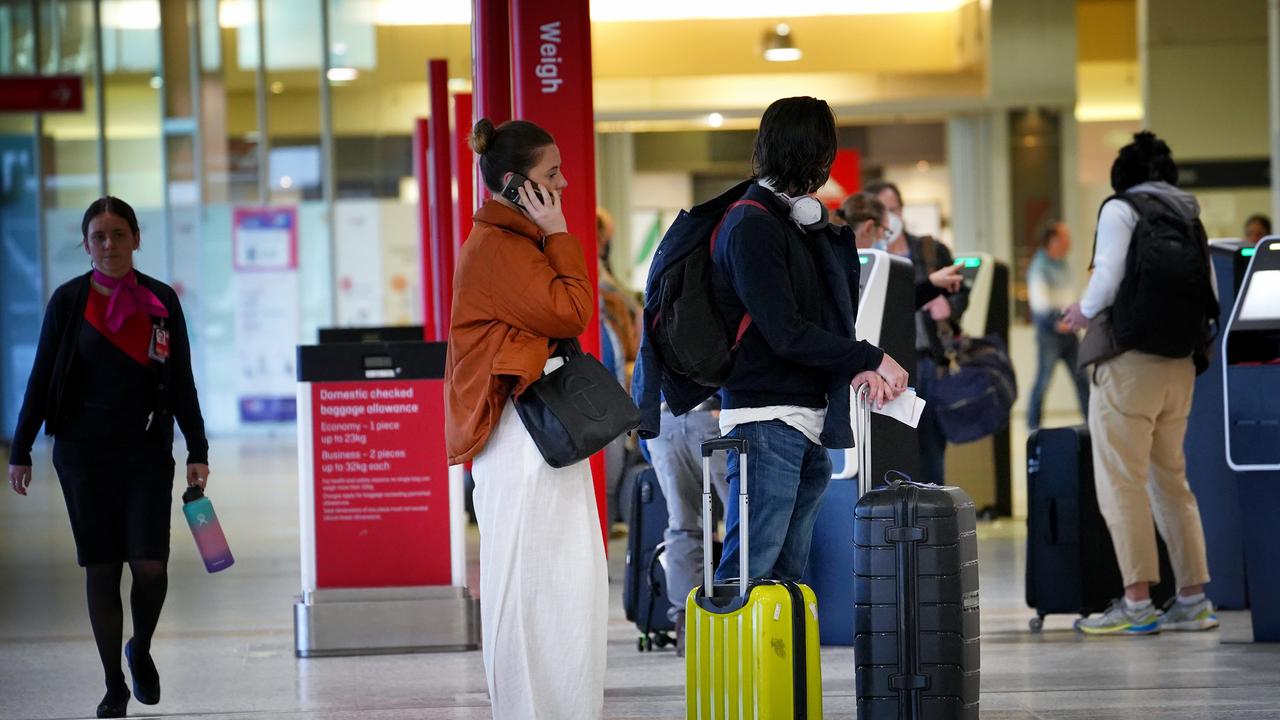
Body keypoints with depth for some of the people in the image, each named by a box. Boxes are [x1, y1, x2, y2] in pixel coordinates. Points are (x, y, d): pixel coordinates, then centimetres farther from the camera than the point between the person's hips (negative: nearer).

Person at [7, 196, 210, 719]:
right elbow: (42, 378, 3)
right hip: (83, 454, 0)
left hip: (146, 454, 0)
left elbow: (181, 384, 6)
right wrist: (20, 452, 0)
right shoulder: (69, 300, 0)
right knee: (101, 569, 2)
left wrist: (198, 452, 1)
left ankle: (141, 651, 19)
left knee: (150, 566, -10)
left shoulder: (162, 302, 3)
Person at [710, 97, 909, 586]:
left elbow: (834, 317, 14)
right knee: (748, 569, -12)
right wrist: (872, 359, -12)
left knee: (788, 573, 9)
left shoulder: (806, 224, 17)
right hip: (766, 417, -9)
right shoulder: (752, 227, -12)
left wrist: (858, 368, -7)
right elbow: (785, 333, -17)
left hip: (809, 423, 9)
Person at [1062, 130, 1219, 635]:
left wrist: (1083, 312, 3)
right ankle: (1193, 599, 12)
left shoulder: (1120, 210, -4)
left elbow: (1108, 280, -15)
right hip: (1180, 364, 7)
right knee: (1171, 480, 14)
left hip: (1131, 361, -7)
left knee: (1121, 483, -4)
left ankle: (1137, 603, -8)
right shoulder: (1191, 217, 15)